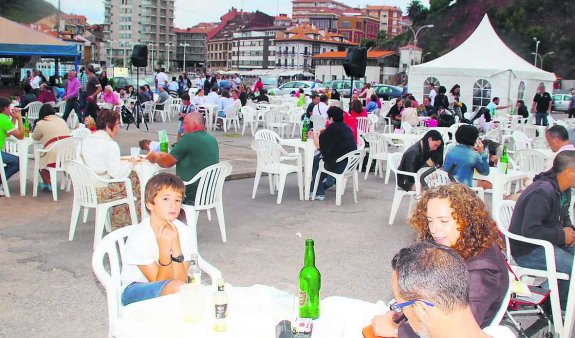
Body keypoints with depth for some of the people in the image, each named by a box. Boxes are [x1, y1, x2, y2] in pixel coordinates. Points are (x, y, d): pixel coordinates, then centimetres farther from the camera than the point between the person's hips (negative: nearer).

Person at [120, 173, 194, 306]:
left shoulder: (184, 232, -13)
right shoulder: (139, 237, -22)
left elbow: (182, 280, -17)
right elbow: (160, 282, -20)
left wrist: (175, 246, -29)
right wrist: (164, 249, -34)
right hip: (135, 290, -4)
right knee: (176, 287, -33)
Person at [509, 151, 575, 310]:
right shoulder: (543, 192, -23)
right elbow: (530, 230, -30)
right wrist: (562, 236, -18)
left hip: (549, 243, 10)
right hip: (528, 251, -10)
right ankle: (556, 307, -3)